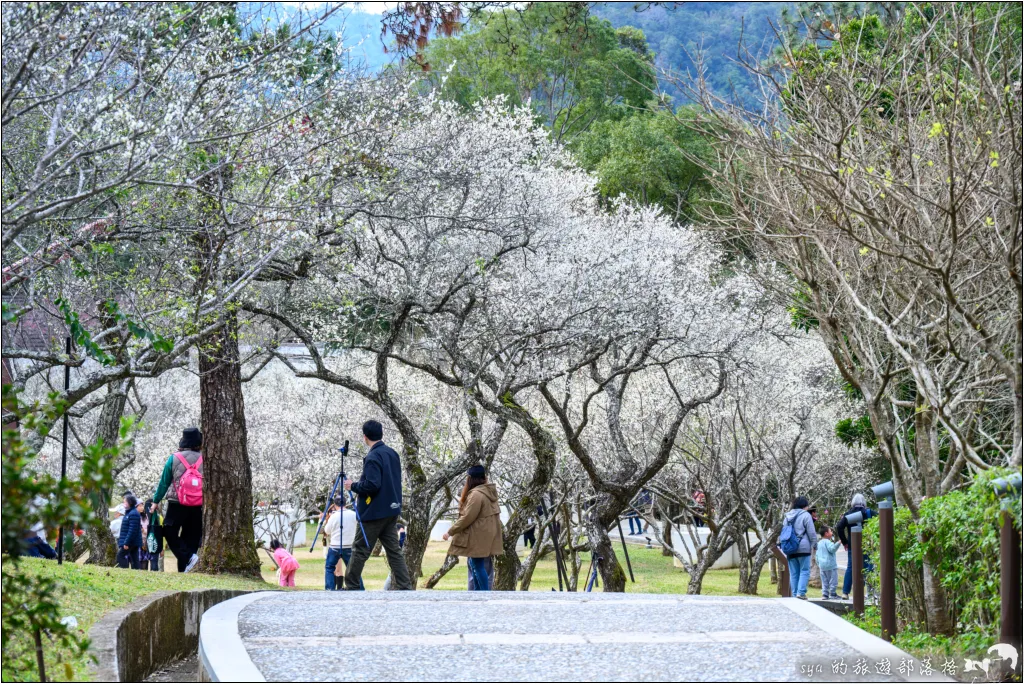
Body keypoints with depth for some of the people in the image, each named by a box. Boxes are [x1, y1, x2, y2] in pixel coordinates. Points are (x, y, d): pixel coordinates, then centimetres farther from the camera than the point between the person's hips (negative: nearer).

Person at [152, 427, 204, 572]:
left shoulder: (174, 459, -3)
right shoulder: (204, 460, 0)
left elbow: (164, 483, 2)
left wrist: (155, 501, 12)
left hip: (177, 505, -2)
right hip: (198, 507, 2)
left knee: (170, 533, 7)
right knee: (191, 537, 11)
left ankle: (188, 557, -14)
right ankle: (184, 568, 7)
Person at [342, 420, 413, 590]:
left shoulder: (372, 458, -17)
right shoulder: (392, 453, 10)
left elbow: (372, 485, -25)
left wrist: (353, 486, -10)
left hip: (374, 512, -8)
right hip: (392, 509, 8)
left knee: (360, 549, 1)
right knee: (394, 549, 7)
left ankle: (351, 586, 6)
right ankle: (404, 586, 1)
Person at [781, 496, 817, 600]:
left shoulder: (788, 517, 15)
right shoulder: (805, 515, -4)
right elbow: (811, 533, -7)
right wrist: (815, 545, 3)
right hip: (803, 548, -6)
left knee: (793, 573, 8)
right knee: (805, 571, -2)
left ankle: (794, 594, 6)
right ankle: (801, 592, -14)